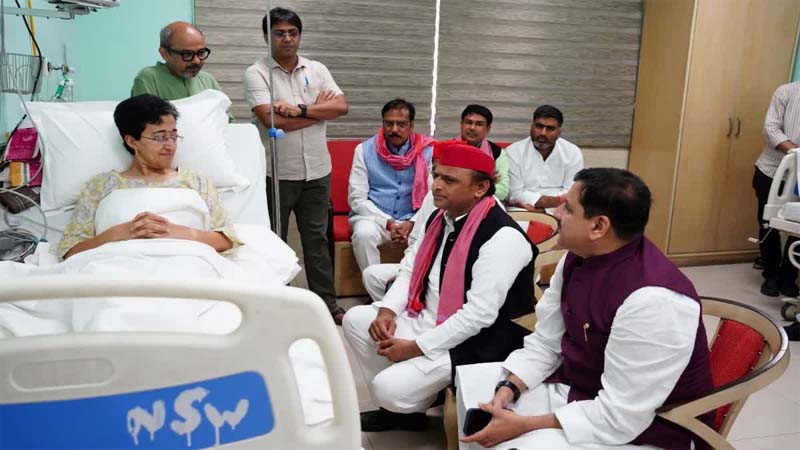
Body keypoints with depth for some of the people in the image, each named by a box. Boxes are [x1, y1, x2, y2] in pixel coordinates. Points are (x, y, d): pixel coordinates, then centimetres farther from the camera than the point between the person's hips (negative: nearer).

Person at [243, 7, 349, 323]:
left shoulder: (317, 70, 7)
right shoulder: (256, 73, -6)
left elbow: (342, 107, -5)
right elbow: (272, 120, -19)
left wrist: (299, 109, -18)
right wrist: (319, 109, -9)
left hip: (317, 171, 3)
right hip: (276, 174, -3)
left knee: (317, 238, 11)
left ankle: (327, 303, 19)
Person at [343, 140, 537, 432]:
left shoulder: (502, 237, -24)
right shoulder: (440, 217, 4)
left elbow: (480, 314, -27)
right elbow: (409, 270, 12)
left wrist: (416, 347, -23)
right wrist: (387, 310, -7)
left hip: (472, 342, -9)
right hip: (428, 320, 9)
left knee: (391, 388, -22)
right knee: (355, 319, 5)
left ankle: (407, 405, 17)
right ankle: (399, 407, 14)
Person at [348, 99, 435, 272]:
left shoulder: (427, 151, 3)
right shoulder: (365, 150, 2)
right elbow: (357, 199, -3)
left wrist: (413, 222, -13)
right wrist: (388, 223, -13)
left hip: (414, 220, 1)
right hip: (374, 217, 0)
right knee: (364, 234, -33)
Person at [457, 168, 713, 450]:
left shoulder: (653, 301, -31)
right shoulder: (578, 257, -5)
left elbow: (619, 416, -27)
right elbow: (545, 342, 4)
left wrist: (523, 425, -23)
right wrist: (508, 388, -12)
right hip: (575, 386, 8)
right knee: (472, 384, 11)